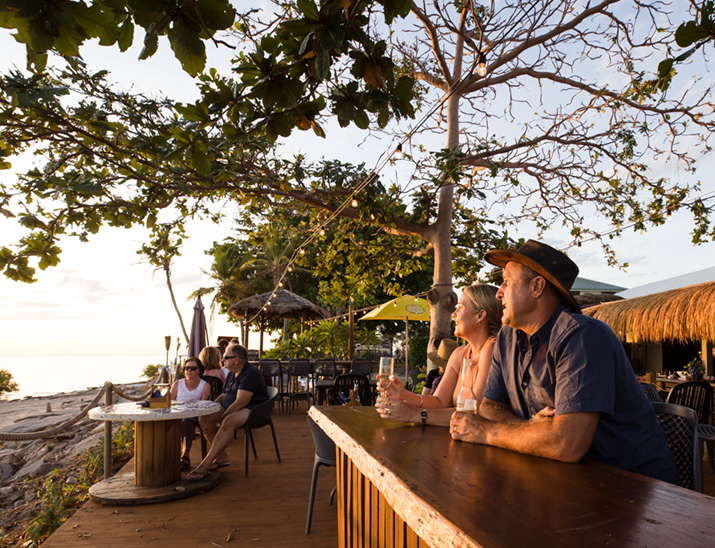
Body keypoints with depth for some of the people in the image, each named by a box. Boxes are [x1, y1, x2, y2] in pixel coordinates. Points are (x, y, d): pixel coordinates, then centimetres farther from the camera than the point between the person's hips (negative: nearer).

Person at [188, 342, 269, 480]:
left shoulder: (251, 374, -17)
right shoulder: (232, 374, 16)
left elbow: (241, 402, -24)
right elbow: (224, 396, 23)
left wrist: (221, 418, -19)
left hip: (252, 410, -10)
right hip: (231, 409, 10)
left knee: (228, 422, -38)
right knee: (204, 418, -9)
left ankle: (206, 464, -38)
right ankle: (222, 457, -6)